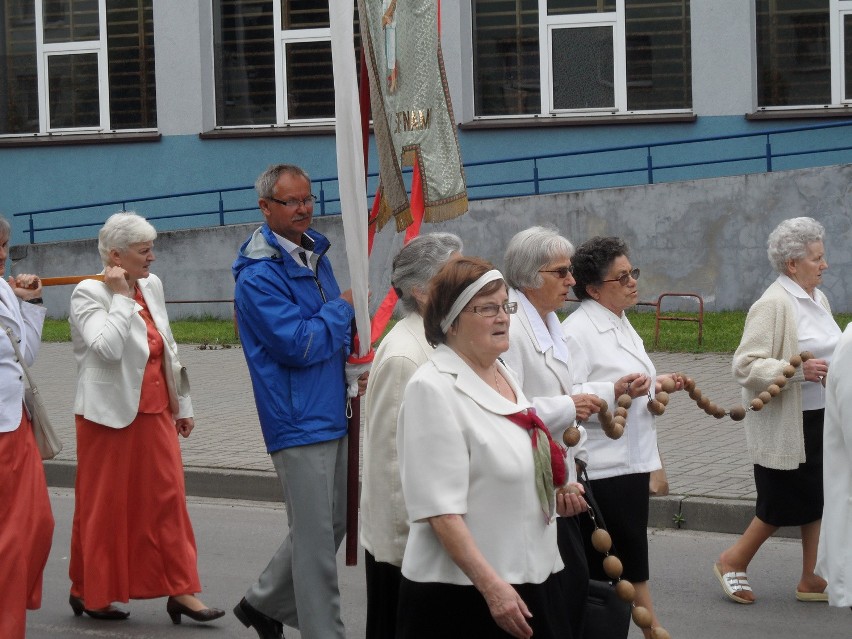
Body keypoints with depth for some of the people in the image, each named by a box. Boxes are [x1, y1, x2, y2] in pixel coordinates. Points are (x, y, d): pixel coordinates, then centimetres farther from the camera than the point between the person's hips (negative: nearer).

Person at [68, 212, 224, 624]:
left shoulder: (151, 285, 9)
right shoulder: (89, 293, -12)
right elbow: (107, 348, -28)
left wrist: (182, 405, 18)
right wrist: (121, 296, -21)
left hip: (155, 413, 6)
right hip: (111, 416, -6)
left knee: (168, 498, 2)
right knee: (104, 505, 3)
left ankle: (180, 591, 4)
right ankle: (89, 592, 18)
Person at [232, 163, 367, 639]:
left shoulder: (315, 256, 12)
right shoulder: (259, 276, -15)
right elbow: (297, 344, -21)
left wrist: (354, 358, 3)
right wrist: (343, 308, -8)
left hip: (332, 415, 9)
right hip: (300, 421, -9)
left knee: (332, 524, 17)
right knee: (316, 536, -4)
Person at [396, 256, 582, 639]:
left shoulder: (501, 374, 11)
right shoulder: (433, 389, -15)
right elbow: (441, 509, -21)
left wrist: (551, 491, 8)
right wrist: (492, 586, -25)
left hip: (531, 576, 8)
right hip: (463, 593, -8)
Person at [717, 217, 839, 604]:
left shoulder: (817, 299, 10)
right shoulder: (773, 305, -17)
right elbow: (745, 366, -22)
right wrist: (797, 370, -29)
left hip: (819, 418, 8)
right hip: (784, 424, -8)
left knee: (816, 499, 9)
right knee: (783, 503, 0)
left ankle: (811, 580, 17)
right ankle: (733, 562, 19)